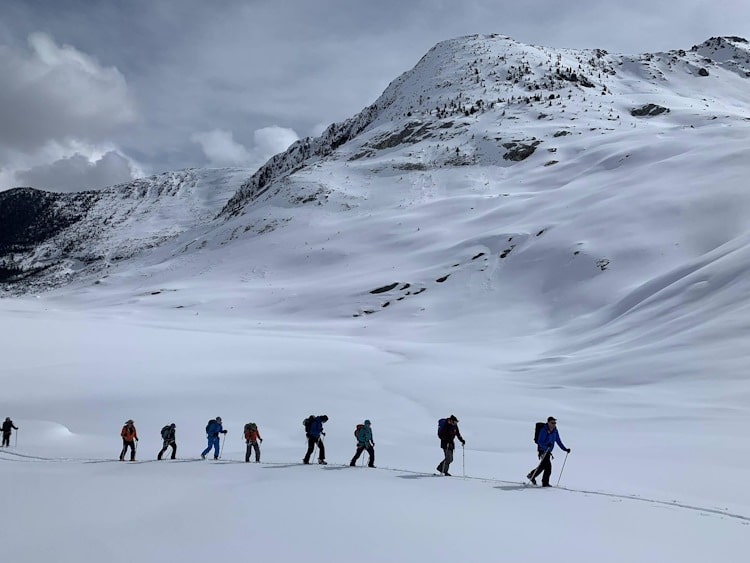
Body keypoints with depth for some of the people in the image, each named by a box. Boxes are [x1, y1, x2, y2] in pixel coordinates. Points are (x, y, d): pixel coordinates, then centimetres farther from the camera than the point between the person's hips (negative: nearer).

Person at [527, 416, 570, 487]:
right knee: (548, 466, -15)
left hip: (548, 451, 8)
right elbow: (540, 442, -24)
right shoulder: (544, 430, -19)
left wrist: (565, 449, 3)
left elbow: (558, 441, 10)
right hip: (542, 450, -8)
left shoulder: (555, 431, 4)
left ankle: (531, 475, 33)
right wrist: (546, 445, -42)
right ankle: (545, 482, -2)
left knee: (543, 465, 17)